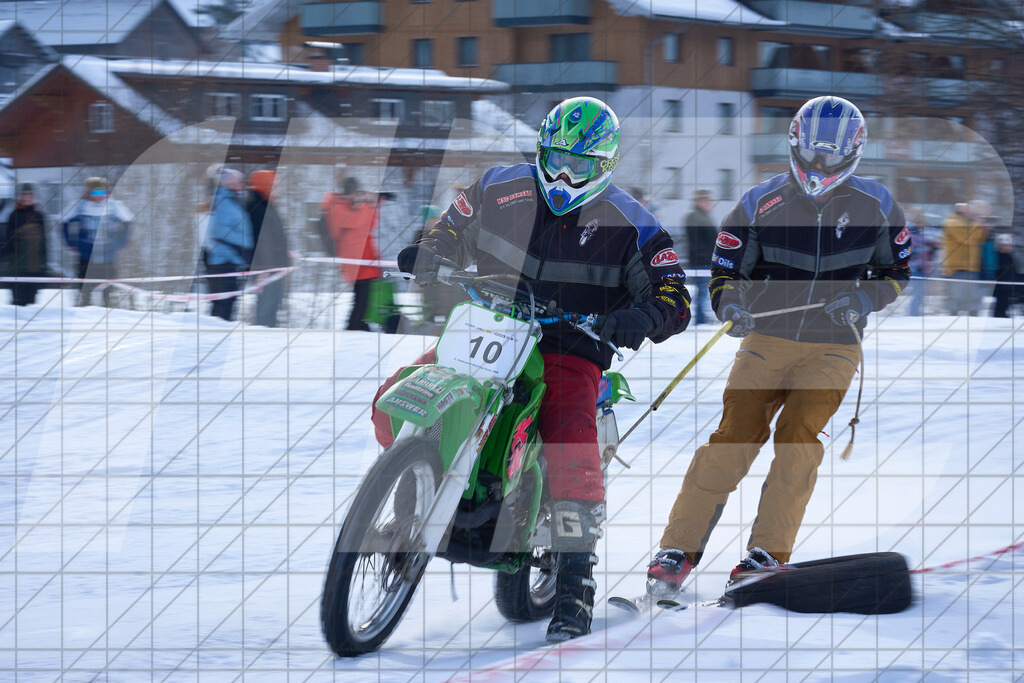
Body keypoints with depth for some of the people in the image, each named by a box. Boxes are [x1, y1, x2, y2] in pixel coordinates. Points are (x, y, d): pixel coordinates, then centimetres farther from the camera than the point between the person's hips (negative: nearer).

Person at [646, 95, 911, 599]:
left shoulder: (875, 206, -1)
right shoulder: (761, 203, -4)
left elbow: (896, 271, 11)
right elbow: (725, 272, 3)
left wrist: (864, 299, -10)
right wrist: (731, 306, -19)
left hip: (833, 348, 0)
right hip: (766, 339, 0)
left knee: (798, 436, -19)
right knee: (736, 435, -13)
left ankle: (768, 553, -14)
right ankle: (679, 549, -9)